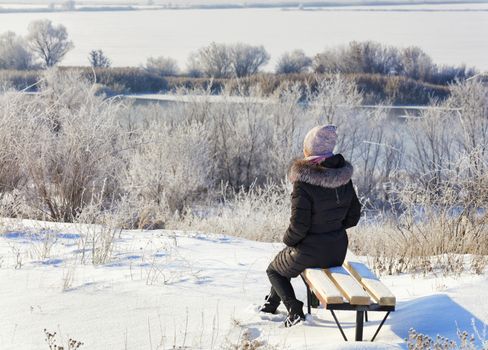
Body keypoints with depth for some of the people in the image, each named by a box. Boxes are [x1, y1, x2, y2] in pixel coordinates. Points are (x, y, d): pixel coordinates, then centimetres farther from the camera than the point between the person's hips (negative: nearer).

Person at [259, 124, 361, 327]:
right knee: (284, 264, 35)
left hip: (309, 253, -7)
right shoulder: (344, 179, -4)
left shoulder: (304, 184, -24)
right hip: (338, 252, 7)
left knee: (274, 271, 25)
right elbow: (353, 216, 4)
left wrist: (288, 240, -2)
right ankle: (271, 303, 47)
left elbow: (298, 225, -23)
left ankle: (294, 311, 8)